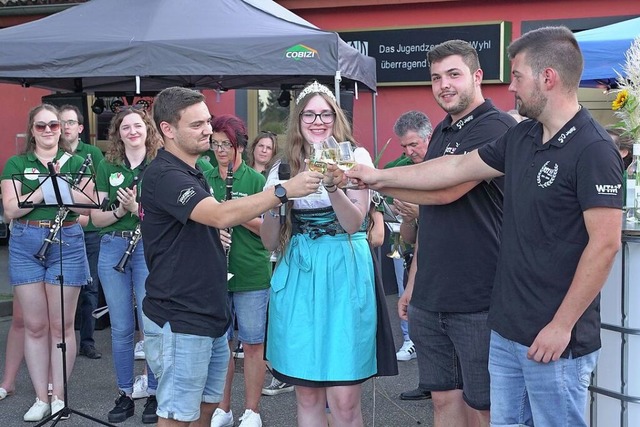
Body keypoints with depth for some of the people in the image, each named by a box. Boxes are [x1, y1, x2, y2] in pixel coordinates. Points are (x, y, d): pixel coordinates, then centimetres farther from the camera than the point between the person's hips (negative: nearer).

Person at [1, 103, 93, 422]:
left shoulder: (76, 163, 6)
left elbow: (85, 207, -4)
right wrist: (44, 189, -18)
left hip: (66, 242, -1)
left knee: (62, 324, 2)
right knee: (34, 325, 5)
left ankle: (59, 396, 14)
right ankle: (40, 397, 15)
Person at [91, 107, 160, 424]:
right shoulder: (107, 167, 8)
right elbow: (96, 218, 6)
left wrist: (137, 207, -19)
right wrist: (119, 211, -13)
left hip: (149, 248, -3)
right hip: (113, 248, 3)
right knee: (121, 328, 9)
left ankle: (154, 394, 15)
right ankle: (125, 395, 21)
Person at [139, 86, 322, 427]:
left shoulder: (192, 173, 14)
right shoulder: (163, 175, -18)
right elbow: (221, 215, -31)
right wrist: (284, 190, -32)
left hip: (209, 315, 10)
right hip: (179, 322, -9)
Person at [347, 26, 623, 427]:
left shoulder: (592, 149, -16)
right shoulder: (521, 137, 9)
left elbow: (605, 243, -19)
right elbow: (456, 168, 18)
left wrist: (562, 325, -17)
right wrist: (379, 177, 21)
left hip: (555, 339, -8)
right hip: (507, 331, 8)